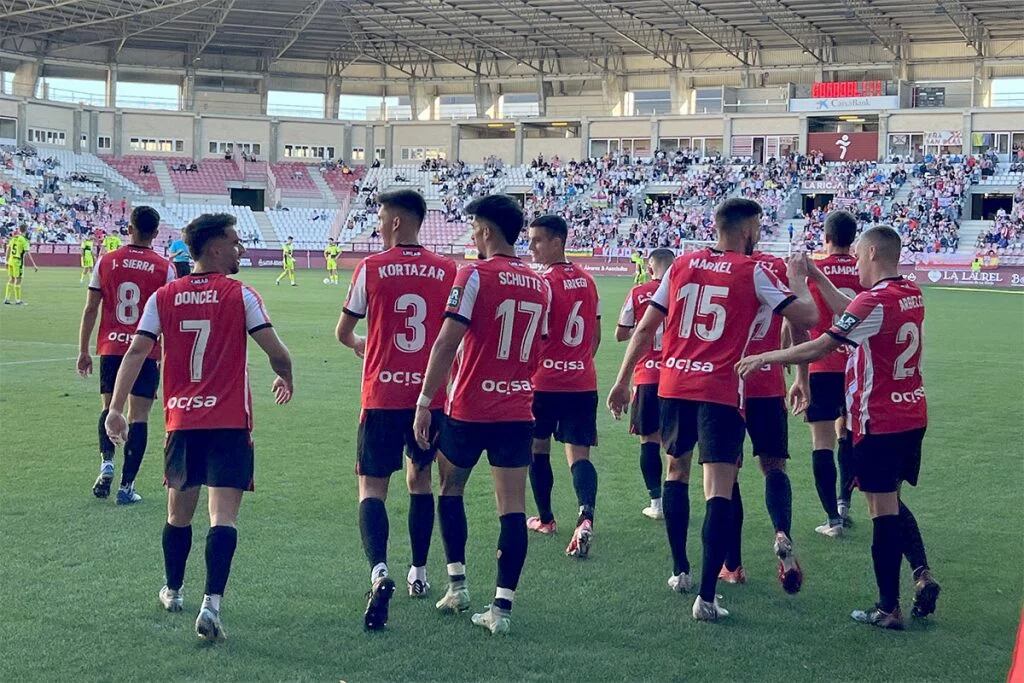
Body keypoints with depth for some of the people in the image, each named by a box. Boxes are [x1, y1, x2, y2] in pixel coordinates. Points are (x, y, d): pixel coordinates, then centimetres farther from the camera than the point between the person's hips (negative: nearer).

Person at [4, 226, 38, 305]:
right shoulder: (24, 240, -12)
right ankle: (18, 300, 5)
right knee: (18, 280, 0)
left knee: (11, 279, 14)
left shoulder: (13, 238, 8)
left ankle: (6, 298, 14)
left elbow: (8, 250, 15)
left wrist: (7, 261, 24)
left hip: (10, 260, 7)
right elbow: (28, 253, -16)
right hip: (18, 261, -7)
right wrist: (34, 265, -14)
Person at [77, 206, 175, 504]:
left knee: (109, 408, 19)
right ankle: (127, 485, 2)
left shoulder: (106, 262, 0)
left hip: (111, 348, 2)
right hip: (147, 352, -2)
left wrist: (83, 351, 10)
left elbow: (90, 309, 3)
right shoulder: (164, 268, -4)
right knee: (138, 416, 3)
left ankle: (106, 461, -3)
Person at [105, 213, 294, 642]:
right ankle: (211, 604, -19)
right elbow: (277, 352, -7)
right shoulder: (240, 295, -5)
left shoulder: (163, 297, 5)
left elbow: (136, 352, -1)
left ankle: (173, 591, 38)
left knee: (179, 512, 20)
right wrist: (285, 380, 14)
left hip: (181, 420, 4)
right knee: (223, 515, -7)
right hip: (229, 422, -4)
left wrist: (116, 408, -2)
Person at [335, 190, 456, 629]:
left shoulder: (371, 268, -5)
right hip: (431, 395, 3)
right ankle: (419, 572, 29)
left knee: (372, 488, -1)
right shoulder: (447, 271, 2)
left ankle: (379, 572, -23)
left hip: (382, 396, -3)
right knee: (420, 481, 21)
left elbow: (343, 332, 4)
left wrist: (359, 345, 27)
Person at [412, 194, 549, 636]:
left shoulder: (475, 276, -11)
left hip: (470, 408, -4)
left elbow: (446, 344, -14)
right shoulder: (540, 285, 8)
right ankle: (502, 607, 0)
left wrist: (425, 402, -10)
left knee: (450, 488, 19)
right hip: (519, 410, 4)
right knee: (513, 507, 1)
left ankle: (457, 585, 20)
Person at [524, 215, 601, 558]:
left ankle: (545, 519, 27)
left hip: (545, 381, -5)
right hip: (583, 382, 5)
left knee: (538, 448, 15)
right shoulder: (587, 281, 8)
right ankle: (586, 516, -24)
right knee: (578, 453, 0)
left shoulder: (544, 283, -14)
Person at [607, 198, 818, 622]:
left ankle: (680, 572, 30)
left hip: (674, 384, 5)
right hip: (721, 391, -4)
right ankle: (706, 597, -11)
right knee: (719, 489, -5)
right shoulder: (753, 272, -2)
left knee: (677, 469, 25)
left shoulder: (682, 265, 10)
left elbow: (644, 329, 10)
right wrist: (798, 280, 15)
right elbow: (806, 318, -4)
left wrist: (622, 382, 17)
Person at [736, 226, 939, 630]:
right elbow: (852, 315, 20)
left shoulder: (874, 301, -19)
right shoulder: (911, 294, 7)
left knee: (882, 510, 0)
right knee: (891, 503, 22)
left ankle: (889, 609, 6)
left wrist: (762, 359, -11)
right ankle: (922, 574, 8)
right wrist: (818, 279, 23)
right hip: (912, 417, 8)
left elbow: (818, 348, -21)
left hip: (879, 423, -8)